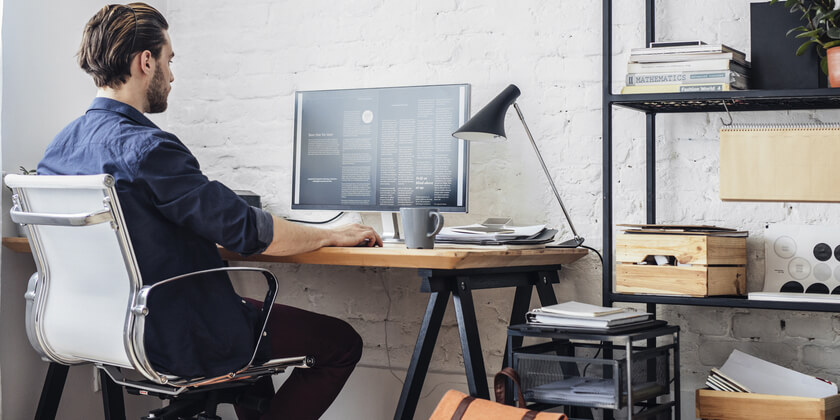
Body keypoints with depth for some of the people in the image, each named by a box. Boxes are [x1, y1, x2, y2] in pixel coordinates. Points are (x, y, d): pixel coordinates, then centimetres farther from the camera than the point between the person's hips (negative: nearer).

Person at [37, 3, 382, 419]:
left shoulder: (57, 149, 1)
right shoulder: (146, 148, -26)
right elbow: (249, 231, -24)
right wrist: (333, 235, -10)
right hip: (182, 345, -9)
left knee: (251, 309, 35)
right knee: (341, 342, 4)